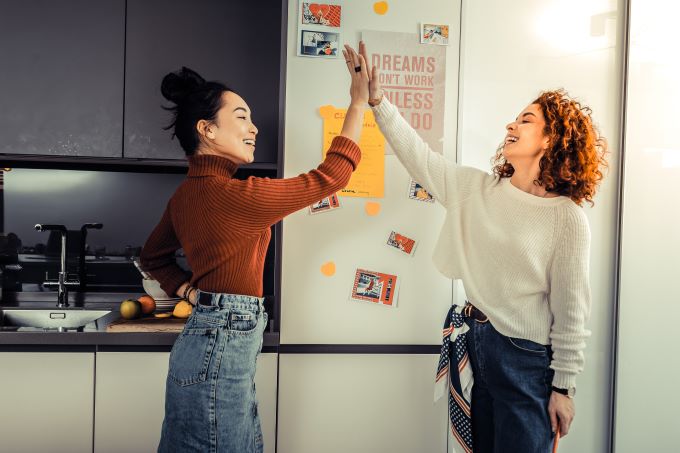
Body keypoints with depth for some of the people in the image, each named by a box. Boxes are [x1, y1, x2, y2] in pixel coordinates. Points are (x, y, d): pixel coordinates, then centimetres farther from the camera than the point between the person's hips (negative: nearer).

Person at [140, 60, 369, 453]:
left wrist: (191, 292, 10)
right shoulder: (232, 194, -20)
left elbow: (153, 257, 23)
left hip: (215, 342, 9)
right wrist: (359, 103, -8)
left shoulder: (189, 191, 8)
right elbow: (328, 178, -15)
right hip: (223, 345, -9)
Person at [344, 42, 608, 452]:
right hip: (477, 341, 6)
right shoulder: (478, 189, 3)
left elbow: (572, 311, -11)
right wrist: (378, 101, -3)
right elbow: (420, 156, 3)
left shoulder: (567, 218, -13)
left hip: (526, 357, -5)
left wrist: (564, 387, -8)